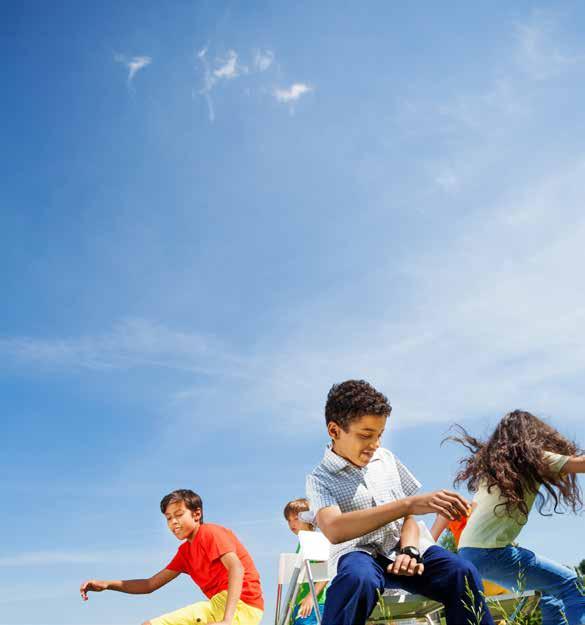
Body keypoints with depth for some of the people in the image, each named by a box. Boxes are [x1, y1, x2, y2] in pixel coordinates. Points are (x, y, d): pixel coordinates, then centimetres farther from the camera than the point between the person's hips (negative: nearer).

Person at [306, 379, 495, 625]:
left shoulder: (386, 459, 11)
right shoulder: (320, 478, -6)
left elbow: (408, 515, 14)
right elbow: (334, 530, -26)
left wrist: (409, 550, -10)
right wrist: (408, 504, -33)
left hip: (399, 550, 4)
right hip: (358, 554, -4)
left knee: (462, 572, -24)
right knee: (359, 578, -40)